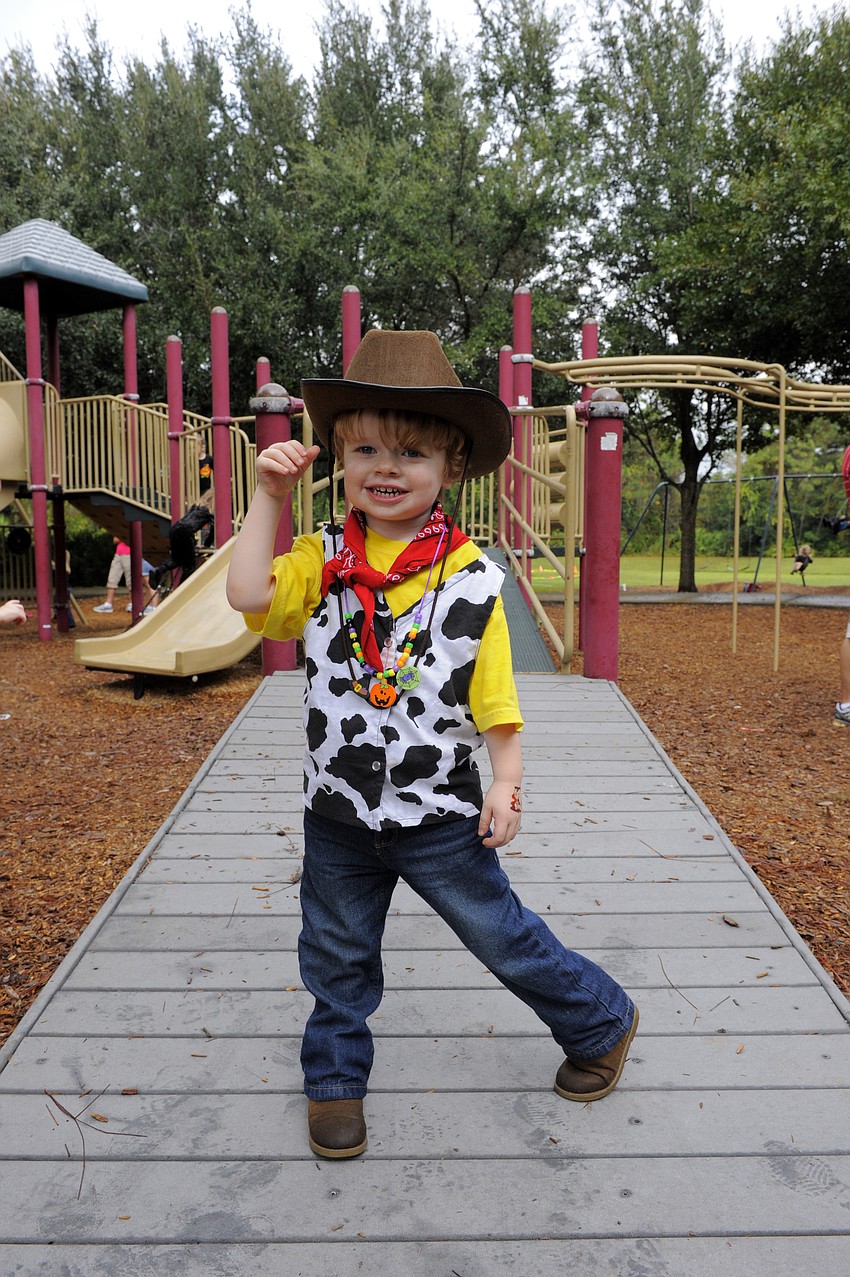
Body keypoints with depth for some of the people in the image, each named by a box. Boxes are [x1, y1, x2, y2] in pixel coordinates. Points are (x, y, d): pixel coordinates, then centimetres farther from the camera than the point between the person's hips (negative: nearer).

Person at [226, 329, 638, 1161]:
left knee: (504, 937, 13)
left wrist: (505, 785, -8)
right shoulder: (324, 561, -5)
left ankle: (603, 1022, 40)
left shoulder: (470, 578, -12)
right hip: (337, 812, 3)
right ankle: (335, 1080, 44)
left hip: (439, 815, -2)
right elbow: (249, 596, -21)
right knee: (336, 956, 20)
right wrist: (267, 497, -18)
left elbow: (494, 699, -6)